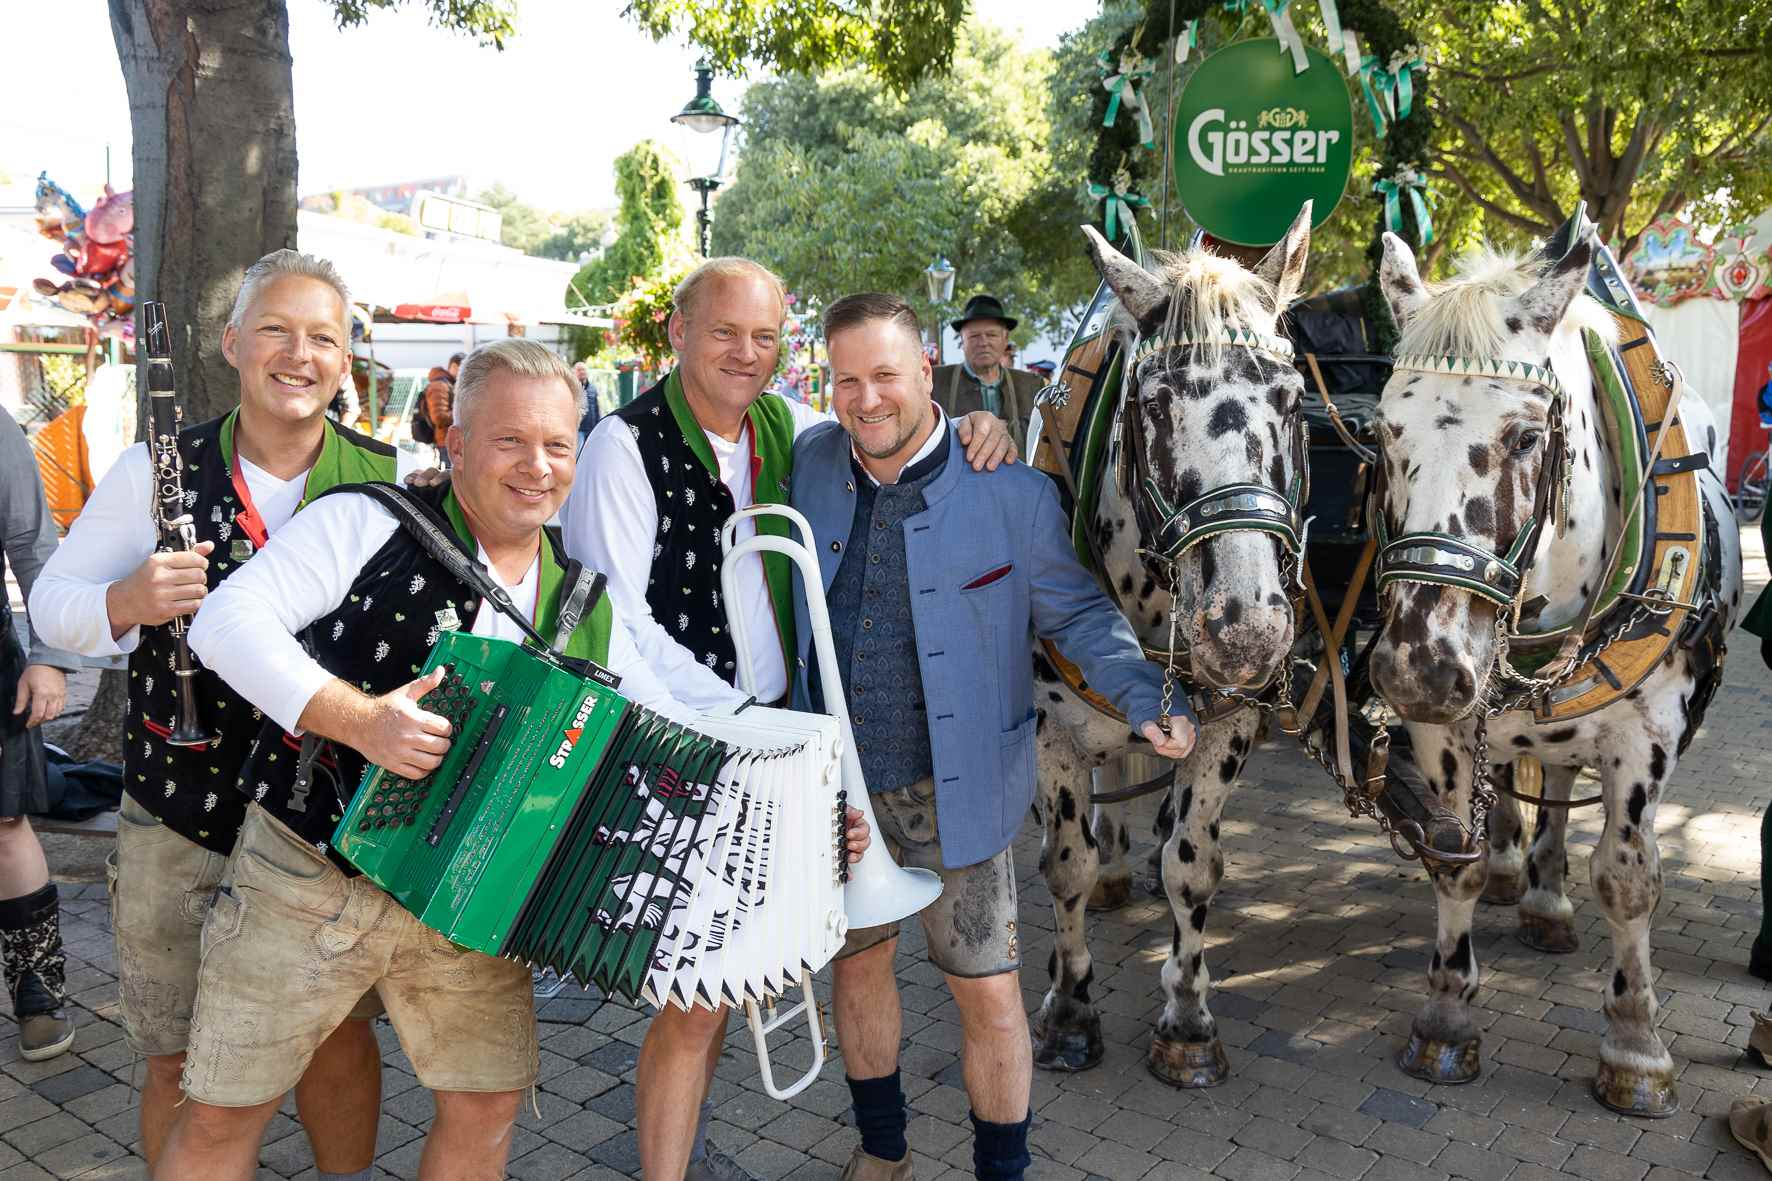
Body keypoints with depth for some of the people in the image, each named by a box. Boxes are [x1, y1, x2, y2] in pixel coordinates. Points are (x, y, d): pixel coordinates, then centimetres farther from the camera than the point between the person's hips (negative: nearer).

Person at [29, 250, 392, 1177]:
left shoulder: (386, 478, -5)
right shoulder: (160, 469, -3)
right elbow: (50, 605, 0)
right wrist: (125, 601, -19)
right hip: (180, 822, 0)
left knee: (340, 1042, 13)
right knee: (184, 1065, 12)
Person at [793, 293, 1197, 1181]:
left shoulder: (1014, 490, -13)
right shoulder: (810, 464, -2)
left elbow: (1075, 612, -4)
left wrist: (1145, 698, -19)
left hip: (954, 788, -4)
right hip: (834, 782, 4)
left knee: (987, 992, 6)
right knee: (854, 963, 20)